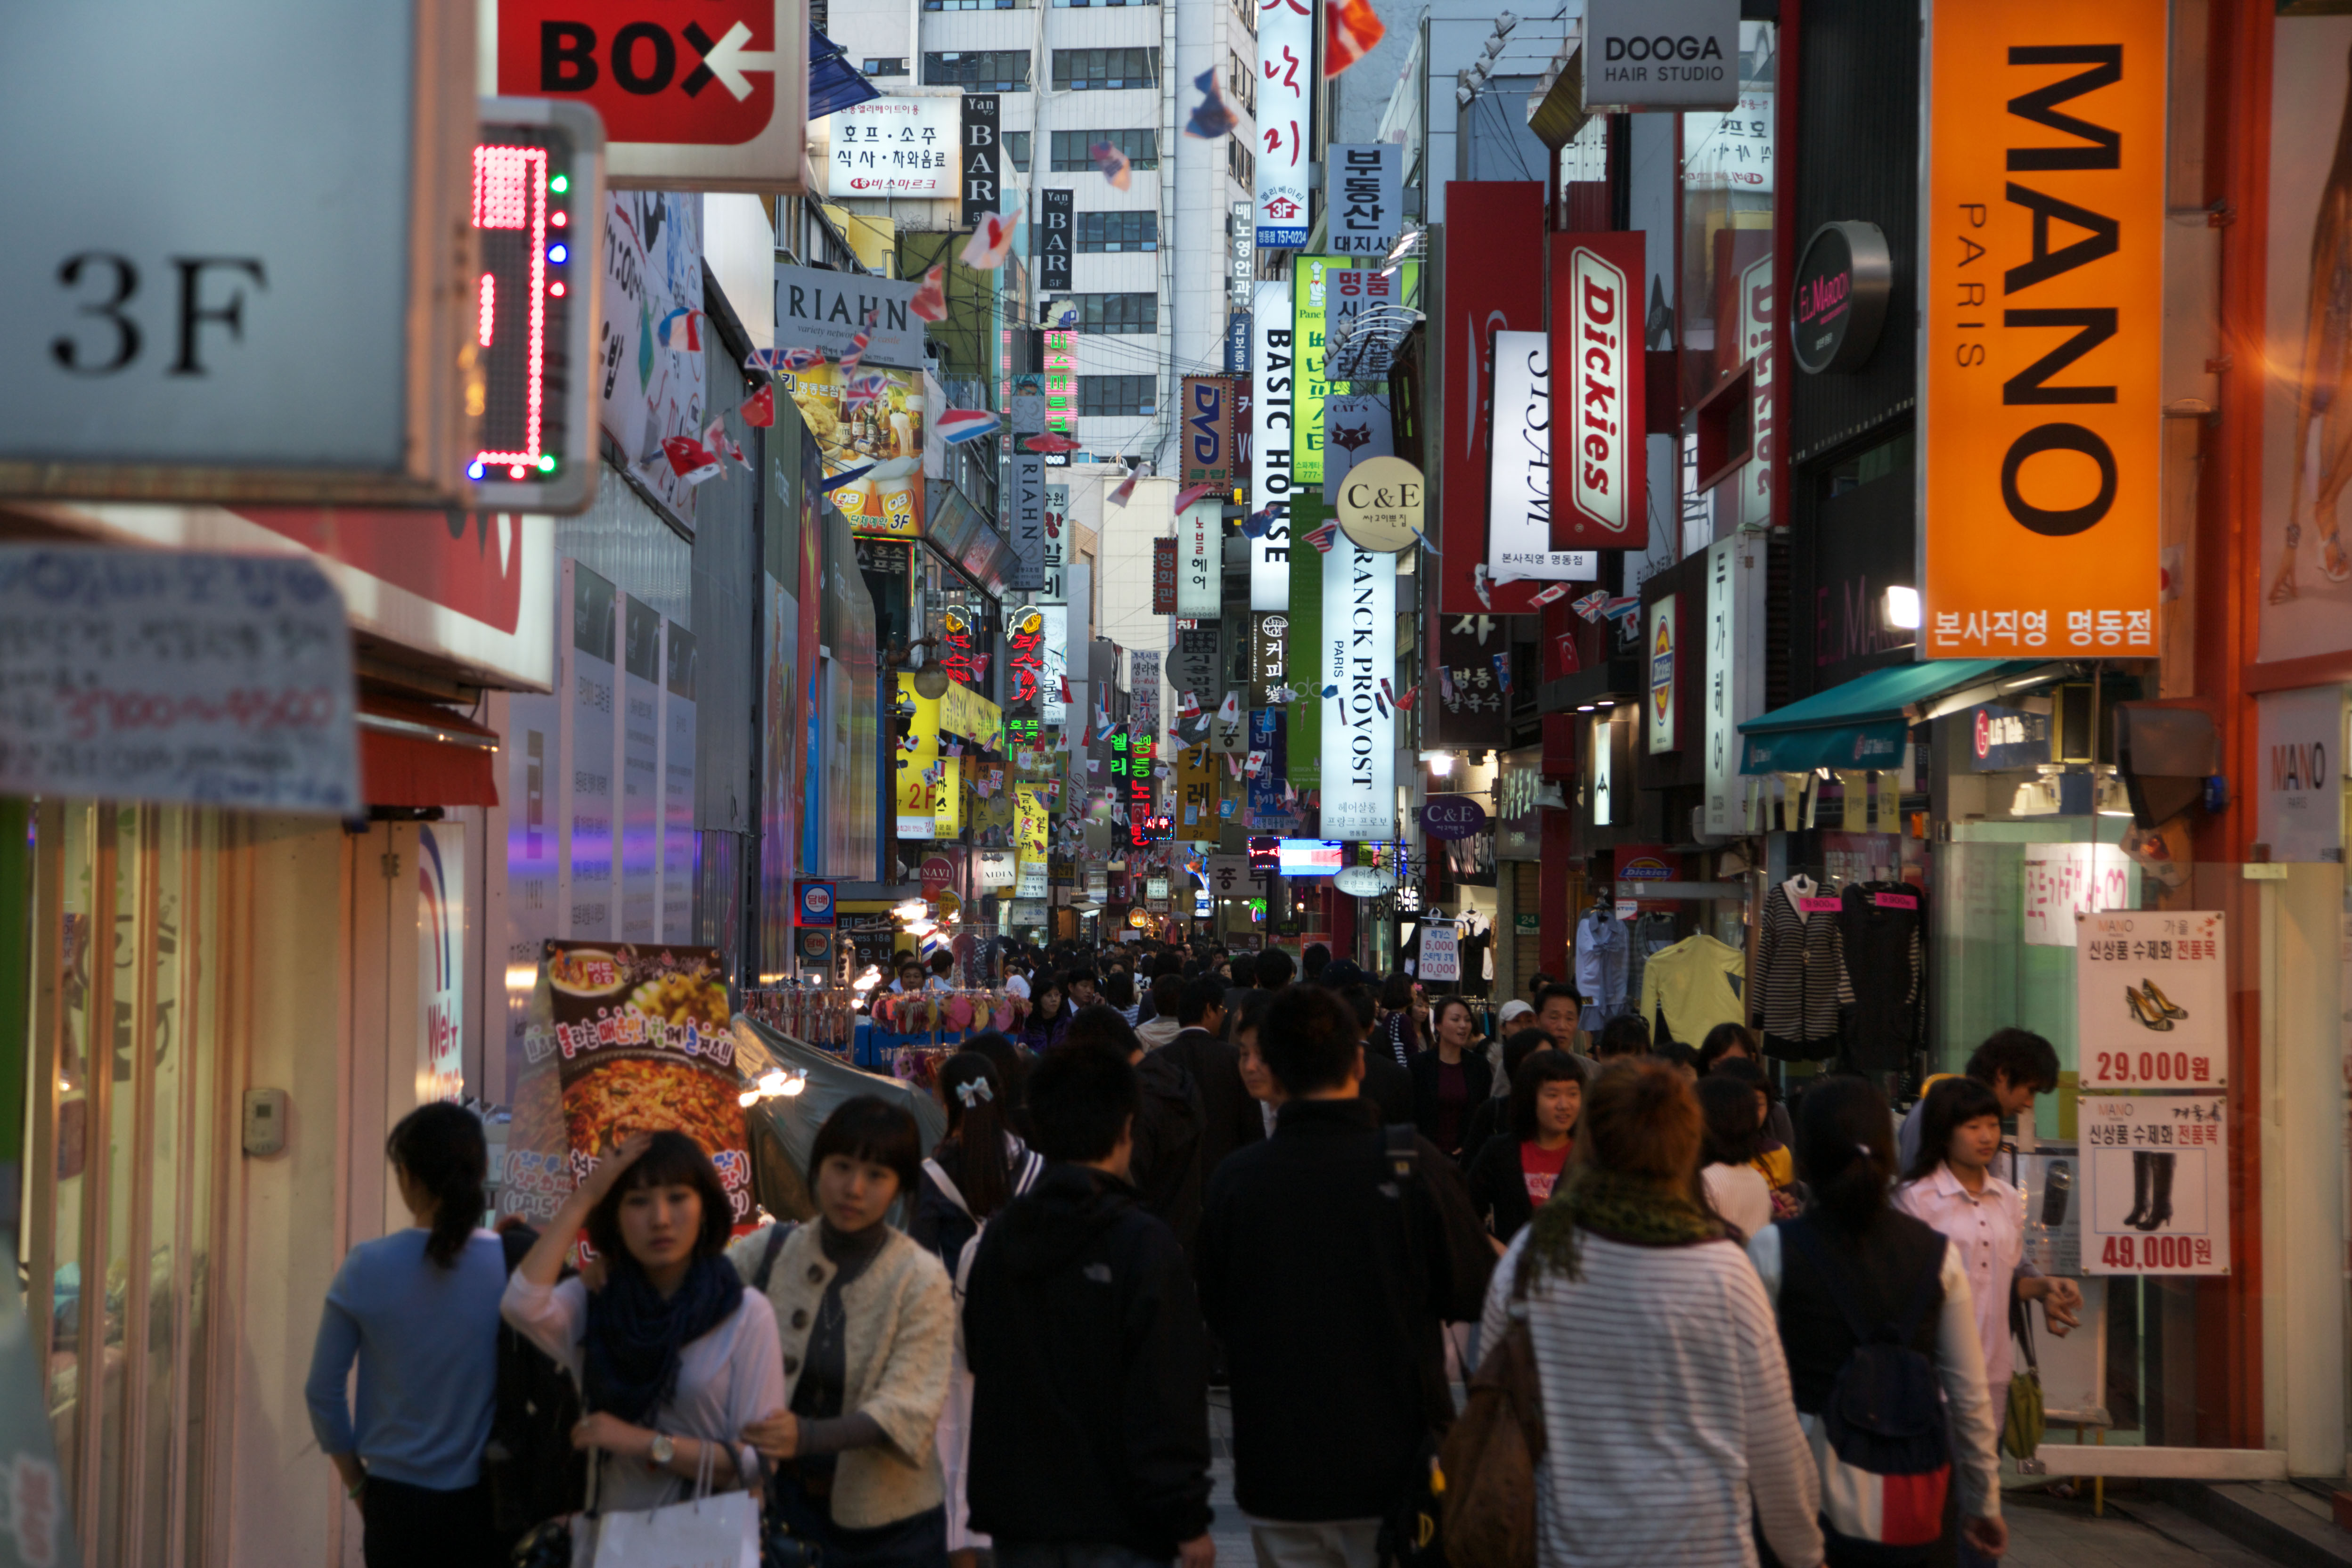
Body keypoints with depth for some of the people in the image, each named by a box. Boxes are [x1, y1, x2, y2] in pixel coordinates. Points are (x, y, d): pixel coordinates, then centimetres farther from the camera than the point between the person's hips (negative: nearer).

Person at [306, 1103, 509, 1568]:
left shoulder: (367, 1267, -6)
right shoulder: (513, 1267, -10)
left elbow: (322, 1393, 0)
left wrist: (358, 1482, 12)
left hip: (397, 1505, 1)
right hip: (484, 1501, -1)